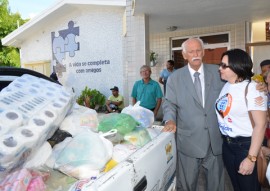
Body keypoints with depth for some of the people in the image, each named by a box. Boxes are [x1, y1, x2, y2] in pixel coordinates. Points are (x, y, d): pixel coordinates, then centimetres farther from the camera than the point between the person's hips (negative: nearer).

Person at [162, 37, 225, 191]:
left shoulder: (217, 72, 4)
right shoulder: (175, 77, 0)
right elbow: (169, 103, 0)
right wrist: (170, 120, -18)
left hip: (216, 139, 2)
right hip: (189, 140, -1)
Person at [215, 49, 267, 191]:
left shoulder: (252, 88, -17)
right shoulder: (225, 86, 3)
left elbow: (260, 125, -20)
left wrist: (251, 158, -22)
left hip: (245, 145, -6)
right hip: (226, 144, 6)